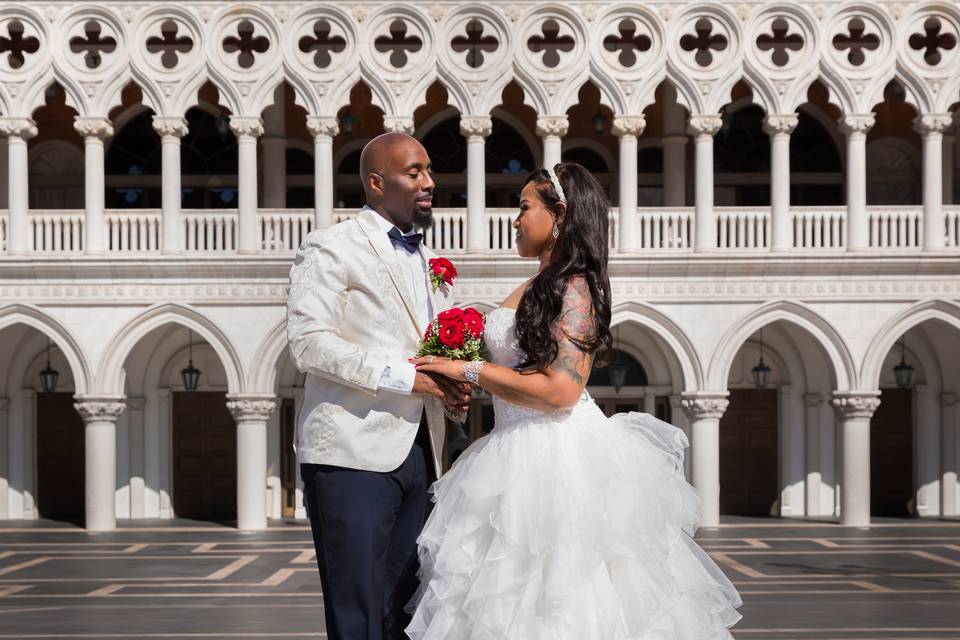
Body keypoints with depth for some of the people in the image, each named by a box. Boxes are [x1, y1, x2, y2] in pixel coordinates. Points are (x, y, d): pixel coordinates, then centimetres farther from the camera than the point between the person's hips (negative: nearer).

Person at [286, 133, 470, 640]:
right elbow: (307, 342, -14)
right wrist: (404, 377, -18)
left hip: (418, 455, 7)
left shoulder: (428, 261, 21)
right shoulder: (331, 248, -2)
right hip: (354, 453, -7)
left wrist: (452, 388, 5)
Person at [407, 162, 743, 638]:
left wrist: (468, 370, -17)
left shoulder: (573, 289, -14)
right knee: (514, 597, 12)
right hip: (521, 452, 9)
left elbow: (560, 390, -22)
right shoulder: (536, 287, 13)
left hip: (557, 453, -9)